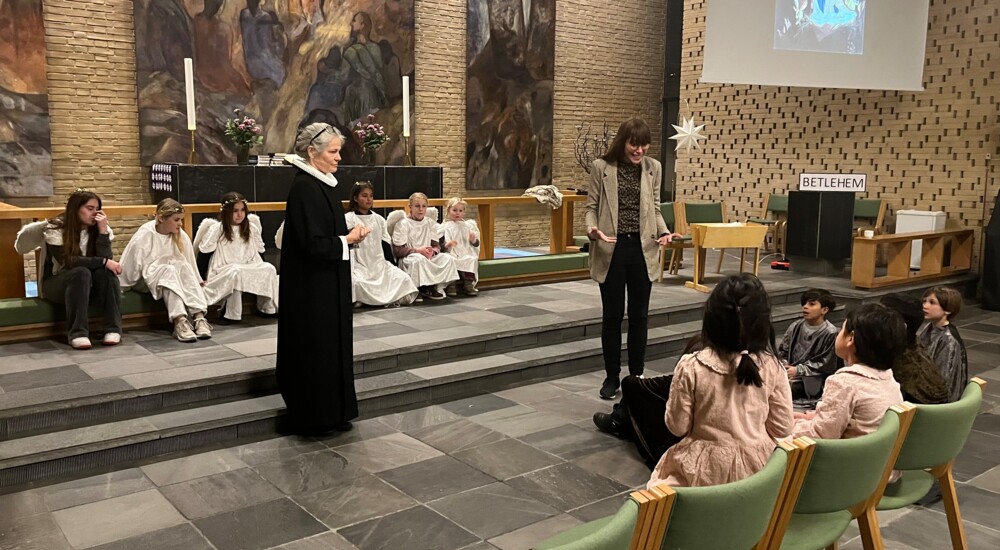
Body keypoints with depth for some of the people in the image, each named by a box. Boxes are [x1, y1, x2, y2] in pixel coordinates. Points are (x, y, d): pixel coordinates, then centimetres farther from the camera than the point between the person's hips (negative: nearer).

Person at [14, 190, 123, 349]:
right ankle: (78, 333, -38)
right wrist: (103, 261, -34)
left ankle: (113, 329, -31)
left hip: (89, 284, 3)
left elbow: (106, 259, -17)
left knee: (106, 272, -29)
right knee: (81, 273, -36)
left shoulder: (99, 229, -2)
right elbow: (68, 262, -27)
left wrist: (103, 230, -25)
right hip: (56, 284, -3)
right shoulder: (55, 229, -13)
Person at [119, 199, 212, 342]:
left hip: (171, 276, 4)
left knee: (184, 267, -29)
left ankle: (199, 316, -42)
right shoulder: (143, 236, -19)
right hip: (145, 279, -4)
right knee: (168, 270, -35)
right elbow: (131, 266, -15)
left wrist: (197, 283, -1)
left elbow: (189, 262, -1)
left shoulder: (181, 236, -6)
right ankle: (179, 321, -51)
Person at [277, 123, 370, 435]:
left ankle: (331, 412, 26)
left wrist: (350, 235, 0)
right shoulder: (304, 188, -19)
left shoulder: (324, 185, 10)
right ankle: (314, 417, 14)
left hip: (328, 284, 10)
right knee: (315, 348, 1)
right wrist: (347, 240, -11)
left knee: (332, 345, 15)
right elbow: (312, 244, -25)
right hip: (312, 287, -10)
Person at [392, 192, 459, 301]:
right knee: (419, 259, -39)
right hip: (407, 258, -5)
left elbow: (437, 246, 8)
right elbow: (397, 250, -10)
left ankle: (436, 286, -23)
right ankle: (427, 288, -22)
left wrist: (432, 251, -17)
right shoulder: (403, 224, -3)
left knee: (448, 258, -21)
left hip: (429, 257, 5)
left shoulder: (430, 223, 13)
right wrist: (417, 250, -22)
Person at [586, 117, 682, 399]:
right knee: (612, 315, 6)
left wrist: (664, 232, -9)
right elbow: (592, 206, -1)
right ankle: (612, 376, 19)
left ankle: (637, 375, 22)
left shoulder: (653, 167, 4)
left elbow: (654, 209, 9)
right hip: (612, 249, -2)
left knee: (639, 315, 9)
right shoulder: (601, 167, -4)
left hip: (642, 248, 2)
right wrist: (593, 229, -21)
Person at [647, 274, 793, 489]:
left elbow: (677, 427, -10)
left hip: (705, 466, -2)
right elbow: (783, 429, -3)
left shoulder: (691, 367, -19)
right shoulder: (772, 367, -13)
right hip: (756, 465, 2)